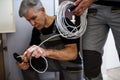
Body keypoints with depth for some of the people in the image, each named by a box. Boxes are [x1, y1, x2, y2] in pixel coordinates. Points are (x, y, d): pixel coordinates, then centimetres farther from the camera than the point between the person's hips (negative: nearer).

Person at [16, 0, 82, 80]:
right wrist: (24, 59, -27)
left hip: (71, 64, -5)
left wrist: (46, 52, -49)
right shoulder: (37, 29, -4)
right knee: (27, 65, -5)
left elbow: (73, 53, -34)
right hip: (55, 62, 6)